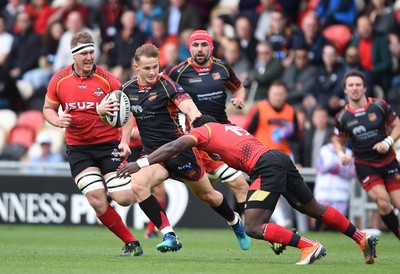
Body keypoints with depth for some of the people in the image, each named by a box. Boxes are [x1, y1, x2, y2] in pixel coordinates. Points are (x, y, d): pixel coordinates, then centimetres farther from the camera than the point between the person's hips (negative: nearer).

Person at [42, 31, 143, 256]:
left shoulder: (108, 80, -8)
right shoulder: (59, 80, -1)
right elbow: (48, 108, 13)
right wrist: (58, 121, -10)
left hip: (108, 144, -2)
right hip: (78, 148, 2)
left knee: (124, 196, -13)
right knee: (97, 200, -12)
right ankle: (131, 243, 1)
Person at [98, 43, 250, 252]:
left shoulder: (167, 84, -15)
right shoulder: (128, 89, 0)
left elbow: (189, 108, -28)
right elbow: (118, 116, 14)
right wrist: (101, 109, -10)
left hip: (180, 151, -3)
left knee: (207, 196, 13)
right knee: (137, 184, -27)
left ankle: (235, 222, 45)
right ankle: (169, 236, -25)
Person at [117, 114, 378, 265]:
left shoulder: (204, 130, 10)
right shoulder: (232, 128, 33)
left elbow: (173, 148, -1)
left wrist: (140, 164, -2)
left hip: (266, 166, -8)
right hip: (280, 158, 8)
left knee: (253, 228, -9)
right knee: (314, 209, 22)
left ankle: (309, 246, -14)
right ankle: (363, 238, 24)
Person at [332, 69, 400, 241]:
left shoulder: (380, 106, -5)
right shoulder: (342, 117, -4)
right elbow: (338, 140, 11)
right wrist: (341, 154, -9)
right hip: (365, 166, -1)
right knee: (383, 202, -17)